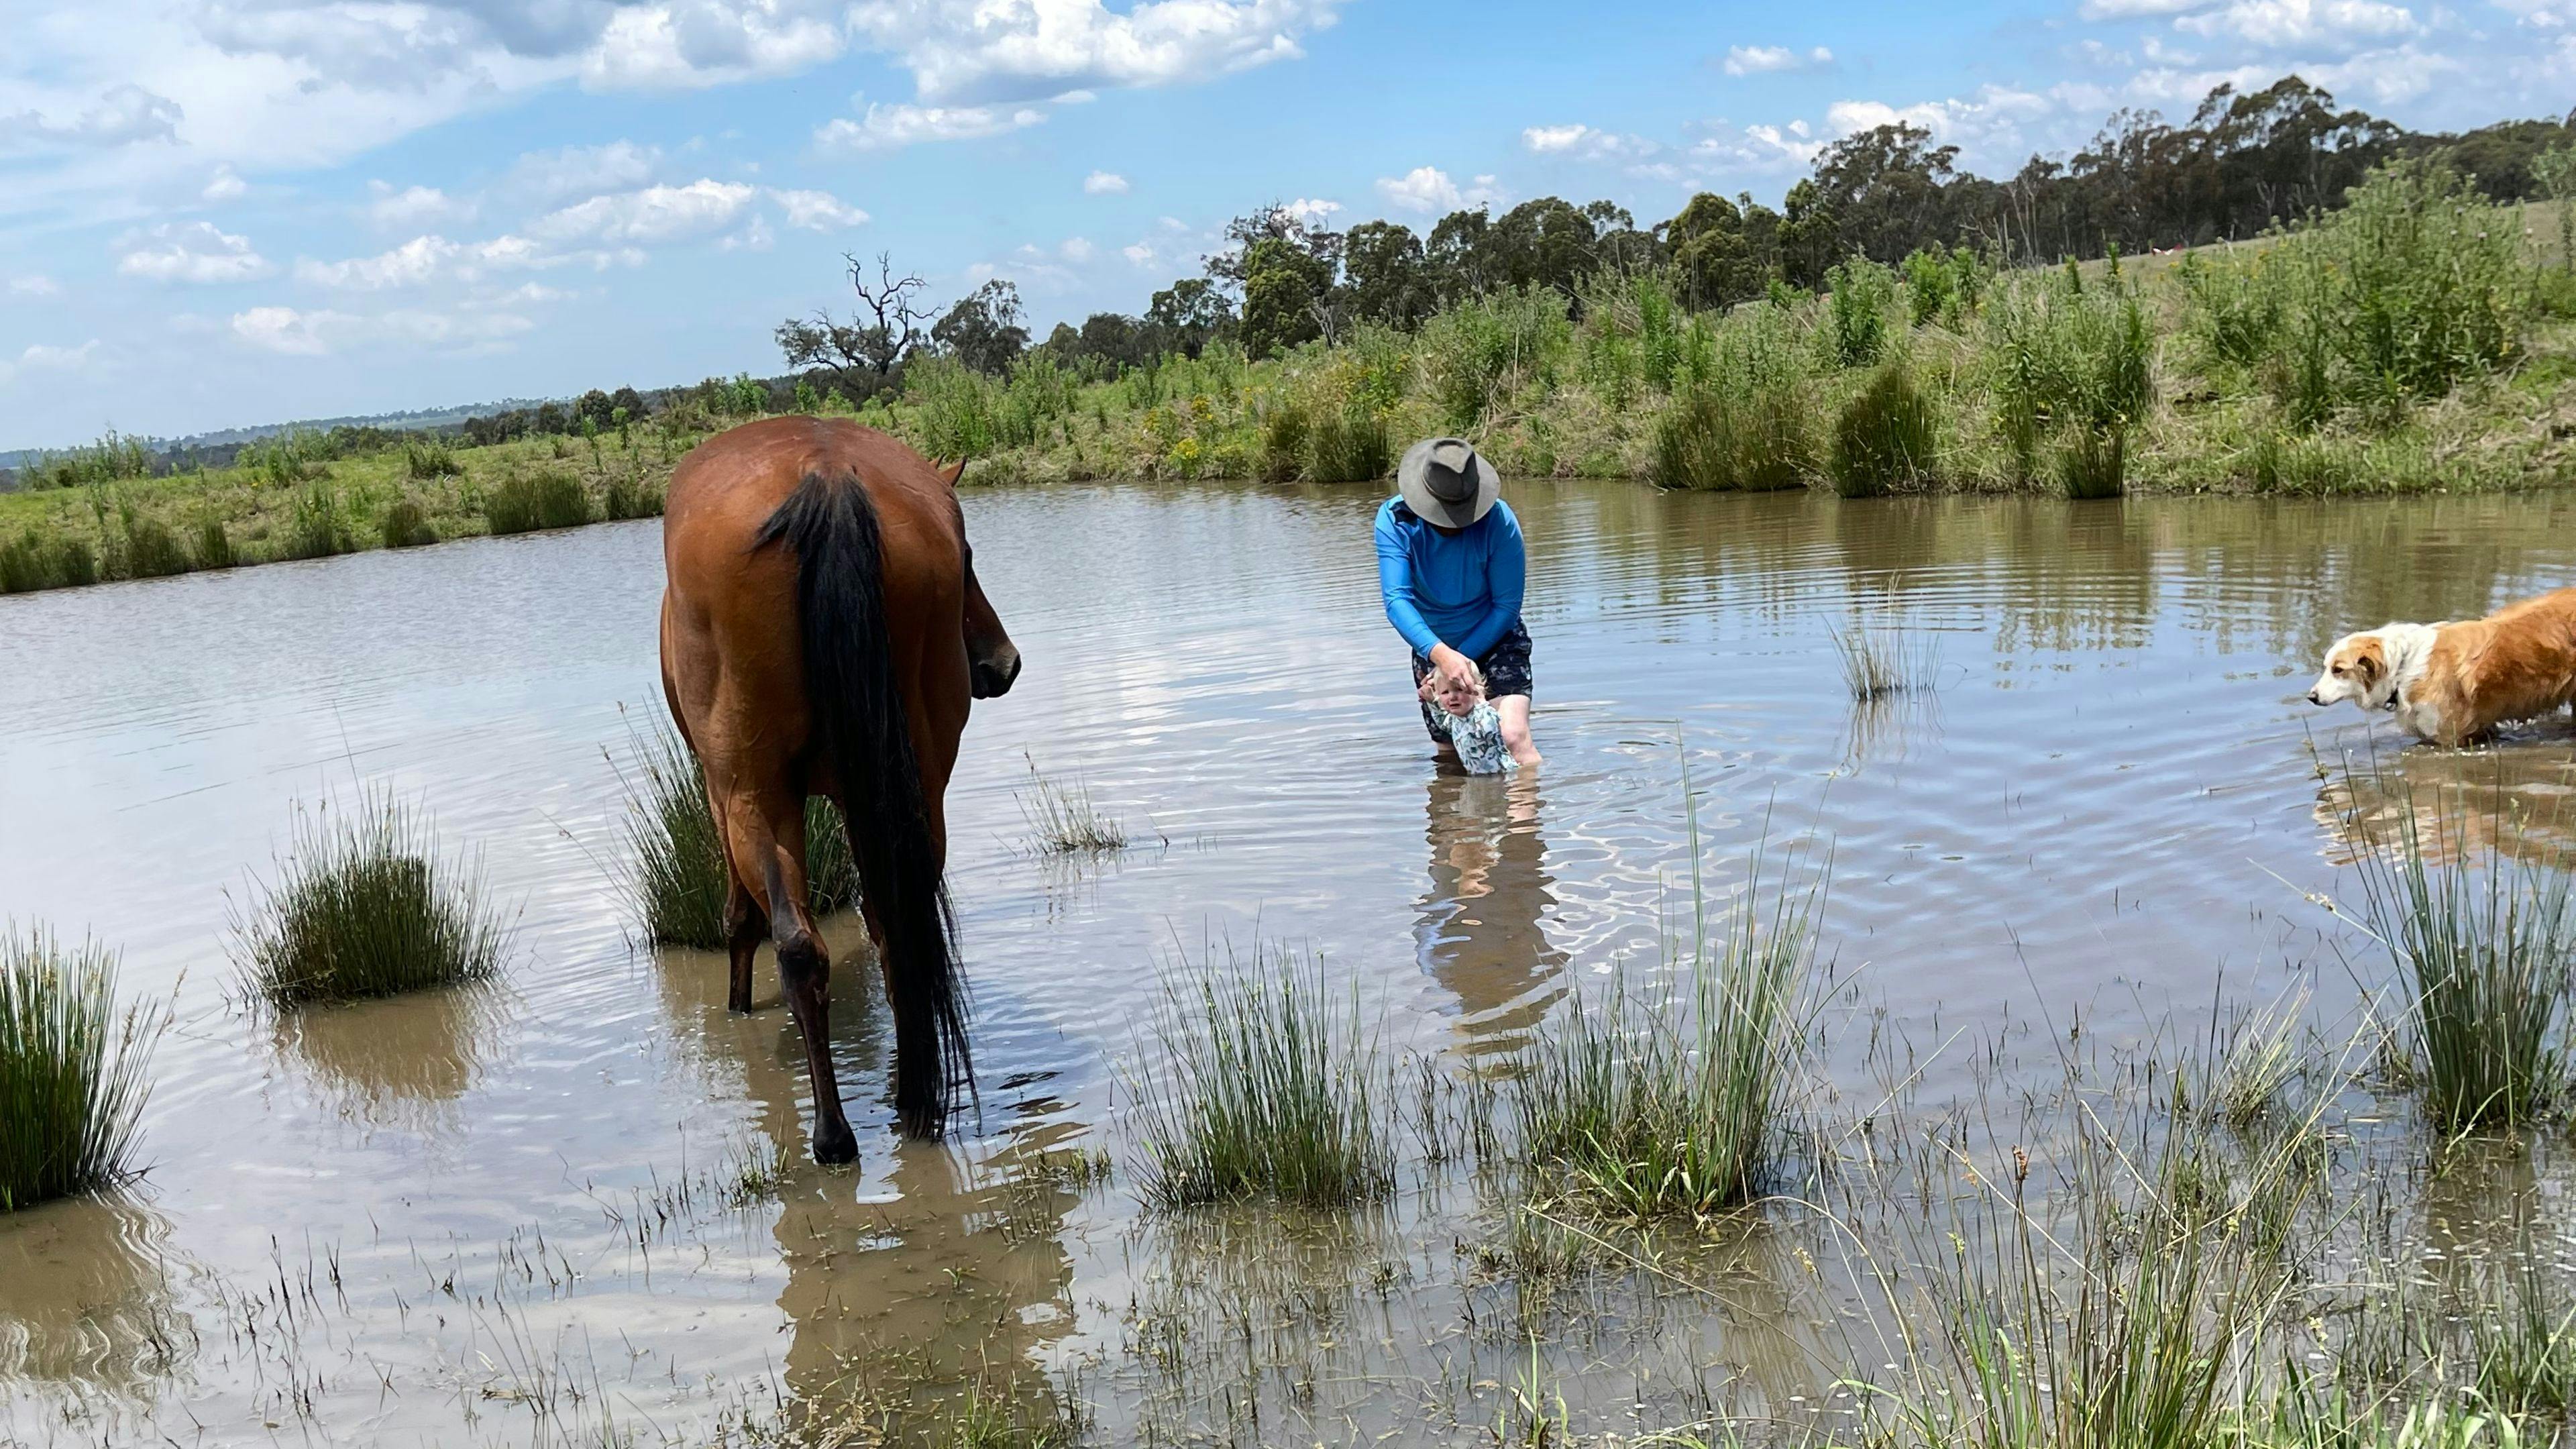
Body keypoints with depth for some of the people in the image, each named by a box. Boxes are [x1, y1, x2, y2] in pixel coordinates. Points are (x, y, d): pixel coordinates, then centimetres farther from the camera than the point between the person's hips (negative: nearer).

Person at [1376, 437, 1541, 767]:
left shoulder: (1498, 520, -24)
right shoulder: (1395, 520, -21)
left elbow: (1507, 606, -19)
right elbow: (1397, 600, -30)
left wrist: (1461, 658, -25)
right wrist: (1442, 656, -45)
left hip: (1494, 639, -3)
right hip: (1432, 646, 3)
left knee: (1513, 736, -22)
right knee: (1449, 752, 11)